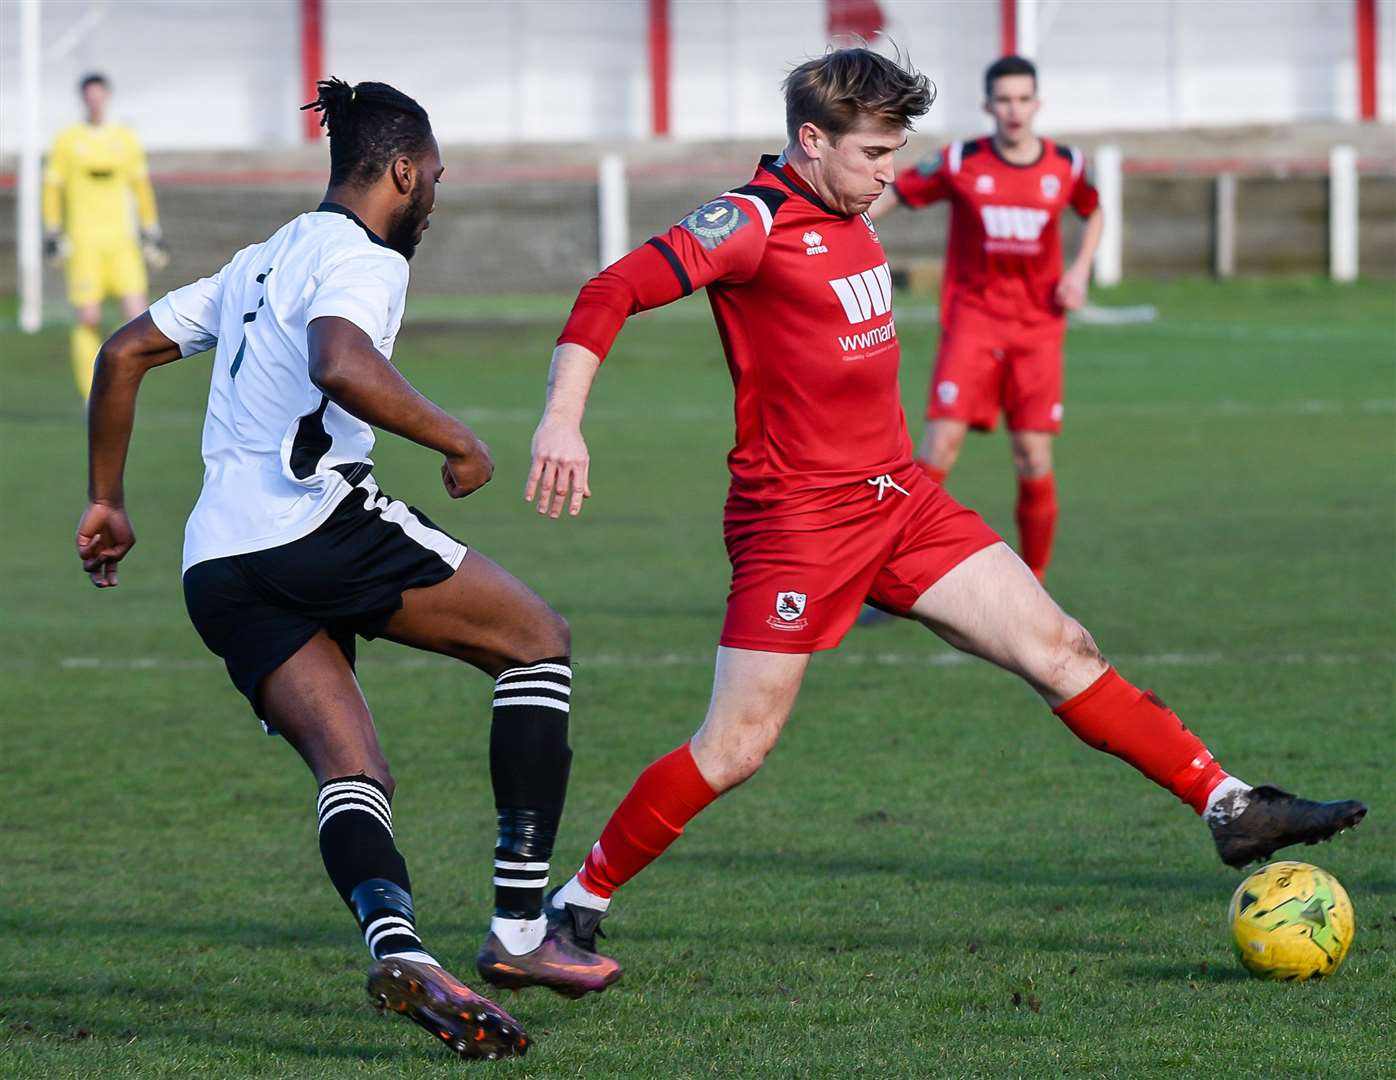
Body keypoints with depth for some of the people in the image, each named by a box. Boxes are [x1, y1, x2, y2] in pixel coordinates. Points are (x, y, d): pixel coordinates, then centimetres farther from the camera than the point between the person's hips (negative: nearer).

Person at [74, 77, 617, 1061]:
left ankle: (398, 947, -33)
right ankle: (520, 929, -1)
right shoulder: (361, 259, -3)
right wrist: (458, 443, -14)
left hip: (216, 564, 8)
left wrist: (106, 500, 32)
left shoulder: (259, 264, 25)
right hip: (317, 524, -8)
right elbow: (339, 366, -24)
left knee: (354, 776, -2)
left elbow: (122, 355, 27)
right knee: (538, 639, 6)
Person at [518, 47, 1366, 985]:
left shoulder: (850, 218, 12)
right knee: (736, 747, -9)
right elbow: (612, 295, -22)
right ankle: (578, 902, 4)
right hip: (797, 520, -8)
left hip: (900, 501, 8)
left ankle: (1230, 808, 4)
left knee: (1061, 647, 2)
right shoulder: (754, 220, -14)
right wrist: (562, 422, -35)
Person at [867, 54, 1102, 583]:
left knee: (1035, 459, -2)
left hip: (1038, 326, 2)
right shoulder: (961, 163, -6)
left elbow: (1093, 212, 21)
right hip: (972, 318, -2)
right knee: (941, 442, -14)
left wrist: (1080, 269, 5)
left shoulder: (1065, 165, 1)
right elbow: (891, 194, 2)